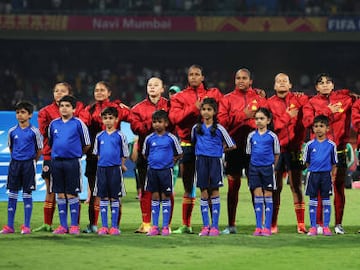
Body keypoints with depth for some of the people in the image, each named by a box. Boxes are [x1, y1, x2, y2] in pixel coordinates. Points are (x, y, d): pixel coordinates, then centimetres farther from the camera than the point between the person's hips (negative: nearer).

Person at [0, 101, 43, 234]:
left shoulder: (34, 132, -6)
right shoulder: (12, 131, 4)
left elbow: (39, 150, 3)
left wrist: (32, 161, 8)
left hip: (28, 164, -3)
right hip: (14, 163, 3)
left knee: (27, 194, 0)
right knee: (12, 194, 3)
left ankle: (26, 226, 4)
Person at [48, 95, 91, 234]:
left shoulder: (78, 123, -3)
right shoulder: (54, 124, 8)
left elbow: (87, 144, 5)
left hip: (72, 162, -4)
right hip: (56, 161, 4)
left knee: (72, 194, -1)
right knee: (60, 194, 6)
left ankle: (74, 225, 5)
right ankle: (63, 225, 12)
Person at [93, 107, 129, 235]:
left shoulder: (120, 136, -1)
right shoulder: (99, 136, 8)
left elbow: (124, 155, 3)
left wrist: (118, 165, 0)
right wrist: (102, 162, 9)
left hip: (115, 168, -3)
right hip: (101, 168, 3)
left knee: (114, 197, 0)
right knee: (103, 198, 4)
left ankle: (114, 226, 5)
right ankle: (104, 226, 9)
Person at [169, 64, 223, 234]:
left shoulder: (214, 94, 11)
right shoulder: (180, 97, 9)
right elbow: (174, 117, -6)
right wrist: (194, 108, -12)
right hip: (188, 144, 1)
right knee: (188, 186, 6)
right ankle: (186, 225, 11)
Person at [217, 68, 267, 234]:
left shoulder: (259, 98, 9)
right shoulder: (228, 99, 7)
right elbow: (222, 120, -6)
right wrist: (243, 115, -11)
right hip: (234, 146, 0)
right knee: (233, 185, 4)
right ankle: (231, 225, 10)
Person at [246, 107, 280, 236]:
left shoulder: (272, 136, -3)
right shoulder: (251, 136, 4)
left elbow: (276, 154, 6)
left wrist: (272, 166, 7)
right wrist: (254, 162, 9)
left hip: (268, 168, -2)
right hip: (254, 167, 2)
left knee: (268, 196, 1)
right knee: (257, 196, 2)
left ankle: (267, 227, 5)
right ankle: (258, 227, 6)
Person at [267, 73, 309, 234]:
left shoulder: (298, 99, 7)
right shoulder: (270, 103, 6)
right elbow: (270, 124, -4)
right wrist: (288, 116, -7)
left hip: (294, 148, 0)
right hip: (276, 149, 0)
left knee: (296, 186, -2)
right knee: (275, 188, 1)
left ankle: (301, 224, 0)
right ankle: (272, 225, 5)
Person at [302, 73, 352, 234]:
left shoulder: (343, 97, 10)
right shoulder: (311, 103, 6)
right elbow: (307, 121, -8)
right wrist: (328, 111, -11)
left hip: (339, 148, 1)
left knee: (339, 187, 2)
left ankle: (339, 224, 8)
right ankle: (319, 223, 1)